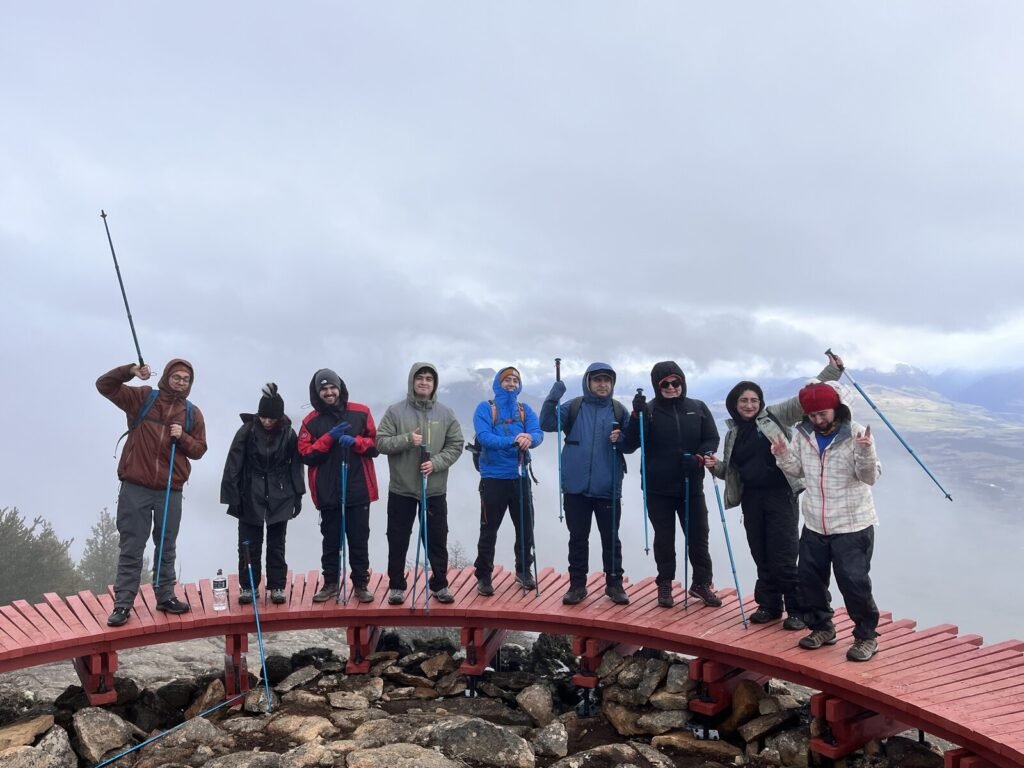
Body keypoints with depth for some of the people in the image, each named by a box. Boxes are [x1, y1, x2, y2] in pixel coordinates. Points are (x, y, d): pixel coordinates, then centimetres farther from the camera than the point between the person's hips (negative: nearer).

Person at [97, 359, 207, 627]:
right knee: (131, 549, 2)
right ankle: (122, 604, 10)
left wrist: (183, 438, -11)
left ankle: (165, 597, 25)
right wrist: (130, 371, -17)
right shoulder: (142, 398, 2)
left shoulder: (193, 413, 7)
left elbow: (199, 450, 9)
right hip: (135, 488, -2)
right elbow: (104, 385, -2)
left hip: (171, 491, 3)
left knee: (166, 548, 13)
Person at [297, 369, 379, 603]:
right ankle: (330, 583, 23)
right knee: (330, 541, 10)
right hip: (328, 493, 1)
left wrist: (354, 441, -15)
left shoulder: (361, 413, 2)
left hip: (358, 490, -1)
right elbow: (305, 455, -3)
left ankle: (361, 584, 16)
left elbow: (375, 444, 2)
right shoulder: (311, 421, 3)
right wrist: (329, 437, -14)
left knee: (359, 541, 5)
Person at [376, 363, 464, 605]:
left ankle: (440, 585, 25)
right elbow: (381, 442, -6)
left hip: (435, 490, 1)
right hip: (401, 490, -1)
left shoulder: (446, 413, 1)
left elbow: (456, 445, 1)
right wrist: (407, 439, -21)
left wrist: (436, 462, -14)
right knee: (398, 541, 8)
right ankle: (396, 586, 23)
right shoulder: (395, 411, -3)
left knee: (438, 540, 10)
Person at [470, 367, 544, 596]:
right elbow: (484, 436, -18)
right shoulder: (485, 408, -3)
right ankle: (483, 576, 13)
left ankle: (523, 570, 30)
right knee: (489, 530, 2)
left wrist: (530, 438, -31)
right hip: (493, 477, -4)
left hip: (520, 476, 4)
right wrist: (511, 441, -32)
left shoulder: (525, 409, 8)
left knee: (526, 527, 12)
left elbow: (538, 433, -7)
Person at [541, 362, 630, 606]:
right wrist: (553, 397, -22)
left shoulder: (619, 410, 4)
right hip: (576, 487, 0)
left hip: (608, 488, 0)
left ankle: (614, 584, 23)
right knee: (578, 538, 9)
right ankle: (577, 584, 20)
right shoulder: (573, 407, 2)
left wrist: (621, 439, -13)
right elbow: (547, 424, -8)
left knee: (611, 538, 10)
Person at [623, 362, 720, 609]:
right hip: (658, 489, -2)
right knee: (664, 539, 9)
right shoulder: (648, 410, -5)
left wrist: (699, 458, -15)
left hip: (691, 486, 2)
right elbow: (630, 445, -11)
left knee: (698, 537, 10)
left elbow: (712, 439, 4)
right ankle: (665, 585, 23)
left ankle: (702, 583, 28)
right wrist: (636, 415, -25)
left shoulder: (698, 408, 1)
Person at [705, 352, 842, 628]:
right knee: (762, 557, 12)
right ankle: (769, 605, 25)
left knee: (784, 557, -4)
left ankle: (797, 610, 9)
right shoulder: (733, 433, 13)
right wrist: (715, 466, 0)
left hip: (781, 495, -5)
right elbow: (731, 470, 21)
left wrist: (832, 370, -16)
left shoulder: (775, 415, 1)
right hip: (752, 500, 5)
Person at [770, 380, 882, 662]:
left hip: (852, 525, -5)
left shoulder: (856, 434, -14)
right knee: (809, 578, 13)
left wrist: (865, 452, -34)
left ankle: (866, 636, 16)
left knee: (854, 582, -3)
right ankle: (822, 627, 32)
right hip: (814, 524, 5)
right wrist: (784, 457, -11)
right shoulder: (802, 433, -1)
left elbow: (870, 477, -16)